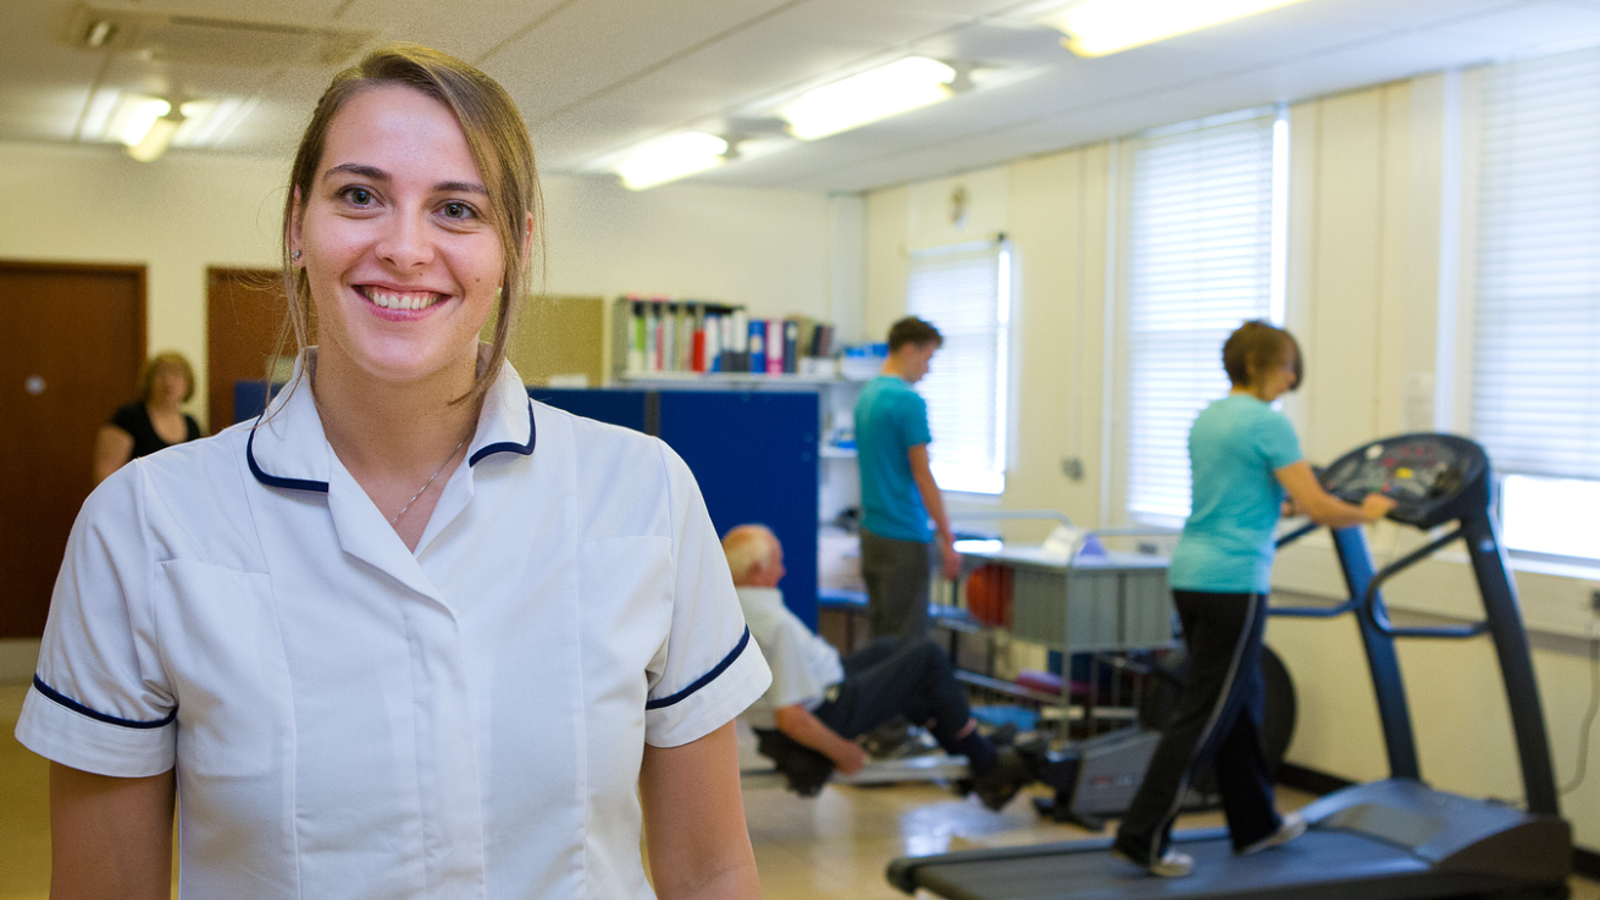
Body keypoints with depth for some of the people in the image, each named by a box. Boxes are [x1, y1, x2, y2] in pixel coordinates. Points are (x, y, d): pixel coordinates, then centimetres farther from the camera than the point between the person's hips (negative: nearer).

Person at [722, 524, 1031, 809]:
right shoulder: (777, 625, -32)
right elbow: (791, 718, -33)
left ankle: (964, 752, 33)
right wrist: (841, 752, -20)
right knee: (926, 656, 3)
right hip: (827, 715, -10)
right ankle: (988, 767, 17)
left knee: (886, 648, 25)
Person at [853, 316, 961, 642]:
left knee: (879, 635, 13)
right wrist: (947, 540, -11)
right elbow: (922, 474, -17)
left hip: (872, 530, 9)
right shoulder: (909, 401, -15)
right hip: (903, 537, -9)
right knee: (906, 642, -3)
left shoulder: (866, 395, 12)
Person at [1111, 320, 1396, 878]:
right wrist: (1366, 514, 4)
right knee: (1204, 717, -3)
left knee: (1238, 703, 18)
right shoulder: (1269, 424, -12)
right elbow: (1318, 508, -14)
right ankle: (1143, 837, -2)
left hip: (1190, 575, 9)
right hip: (1233, 584, -9)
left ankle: (1255, 826, 29)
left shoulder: (1207, 420, 14)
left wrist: (1283, 506, 32)